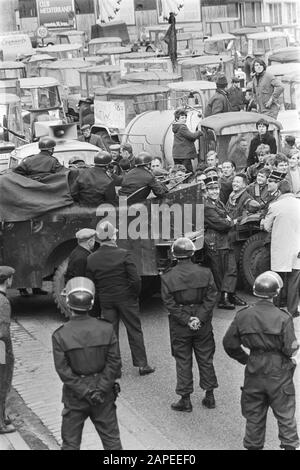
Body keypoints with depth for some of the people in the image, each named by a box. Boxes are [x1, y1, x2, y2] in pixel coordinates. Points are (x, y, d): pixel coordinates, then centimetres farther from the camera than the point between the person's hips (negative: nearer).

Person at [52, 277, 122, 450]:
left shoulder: (60, 335, -13)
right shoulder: (106, 329, -9)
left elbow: (63, 370, -14)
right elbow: (114, 363, -10)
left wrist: (84, 392, -10)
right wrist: (101, 390, -8)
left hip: (74, 397, -1)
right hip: (104, 396, 1)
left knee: (70, 442, 12)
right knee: (111, 438, 15)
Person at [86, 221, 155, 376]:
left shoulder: (91, 259, -5)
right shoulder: (124, 255, -15)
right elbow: (135, 279, -16)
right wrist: (135, 294, 0)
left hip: (105, 301, 2)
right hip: (126, 299, -2)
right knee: (134, 331, 9)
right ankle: (142, 364, 12)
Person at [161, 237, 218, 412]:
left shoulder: (168, 277, -10)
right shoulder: (205, 273, -6)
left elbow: (169, 303, -12)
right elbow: (211, 298, -9)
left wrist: (186, 320, -11)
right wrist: (200, 318, -11)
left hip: (179, 327, -2)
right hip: (203, 325, 2)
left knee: (183, 361, 8)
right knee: (205, 359, 14)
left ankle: (185, 399, 13)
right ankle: (210, 396, 23)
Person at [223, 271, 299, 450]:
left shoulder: (243, 316, -6)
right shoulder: (283, 318, -17)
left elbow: (230, 344, 1)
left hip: (254, 370, 3)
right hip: (279, 371, -3)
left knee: (254, 414, 17)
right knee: (285, 414, 12)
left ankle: (253, 445, 26)